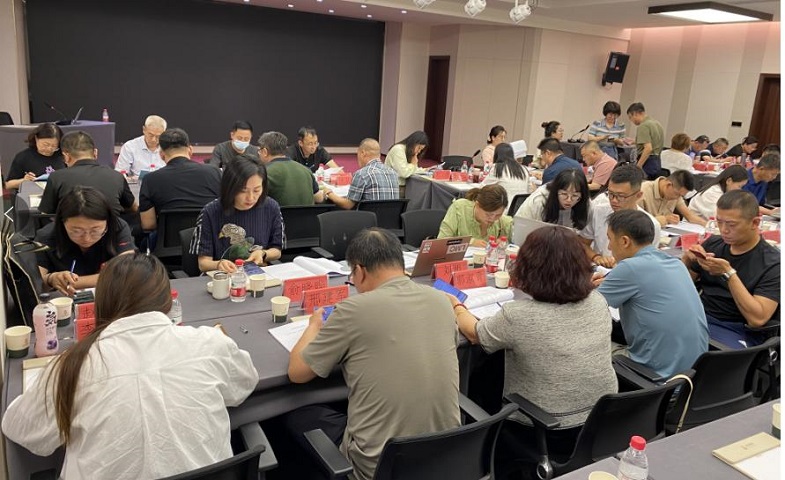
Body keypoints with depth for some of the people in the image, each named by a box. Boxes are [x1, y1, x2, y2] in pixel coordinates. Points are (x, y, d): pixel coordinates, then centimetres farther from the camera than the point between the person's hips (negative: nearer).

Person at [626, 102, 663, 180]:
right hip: (657, 163, 10)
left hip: (647, 162, -9)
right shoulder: (657, 123, 14)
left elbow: (648, 148, -23)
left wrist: (638, 167, -23)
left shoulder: (643, 126, -14)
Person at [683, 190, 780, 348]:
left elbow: (757, 318, -17)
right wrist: (686, 259, -6)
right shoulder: (713, 243, 7)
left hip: (736, 332, -5)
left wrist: (729, 273, -23)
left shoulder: (773, 263, -7)